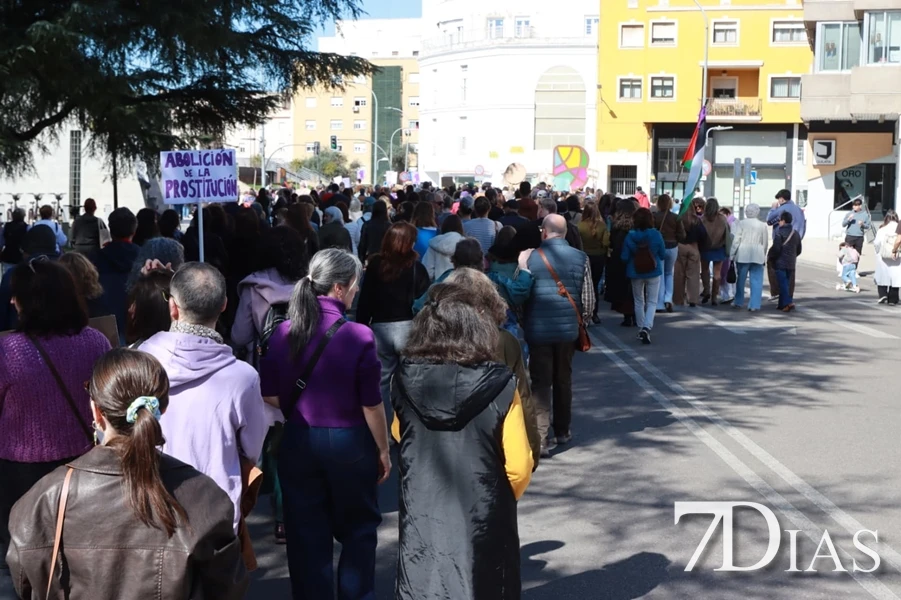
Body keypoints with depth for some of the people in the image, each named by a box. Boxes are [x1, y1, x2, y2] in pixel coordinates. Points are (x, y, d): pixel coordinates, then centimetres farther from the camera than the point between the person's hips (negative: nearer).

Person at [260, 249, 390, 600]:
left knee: (306, 534, 14)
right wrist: (383, 450, 1)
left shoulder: (284, 332, -6)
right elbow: (371, 405, -12)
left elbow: (270, 395, -1)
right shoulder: (358, 336, -17)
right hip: (349, 442, -3)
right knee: (358, 530, 17)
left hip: (298, 441, 3)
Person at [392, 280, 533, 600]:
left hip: (421, 517, 2)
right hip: (481, 521, -2)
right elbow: (519, 466, -13)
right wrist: (504, 499, 6)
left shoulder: (405, 381, -11)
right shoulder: (499, 386, -19)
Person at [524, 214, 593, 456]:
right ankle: (562, 431, 30)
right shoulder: (580, 258, -3)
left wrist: (523, 321, 13)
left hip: (538, 329, -2)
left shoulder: (530, 257, -8)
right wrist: (582, 319, 16)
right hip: (567, 328, 2)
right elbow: (588, 298, -1)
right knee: (563, 380, 18)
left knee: (540, 383, 1)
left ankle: (540, 439, -6)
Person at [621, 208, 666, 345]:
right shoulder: (656, 235, -13)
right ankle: (646, 327, -14)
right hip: (654, 272, -1)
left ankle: (641, 329, 23)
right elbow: (663, 255, -3)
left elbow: (624, 257, -7)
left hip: (635, 273, 1)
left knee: (639, 301, 17)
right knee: (652, 302, 6)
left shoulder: (630, 236, -12)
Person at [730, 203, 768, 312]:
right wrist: (763, 256, 19)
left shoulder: (741, 223, -1)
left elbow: (736, 240, -4)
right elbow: (765, 242, 8)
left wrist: (733, 254, 2)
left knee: (741, 279, 11)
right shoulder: (763, 225, 4)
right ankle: (754, 305, -2)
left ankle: (739, 302, 20)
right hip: (758, 256, 1)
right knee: (756, 281, 2)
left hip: (743, 255, -1)